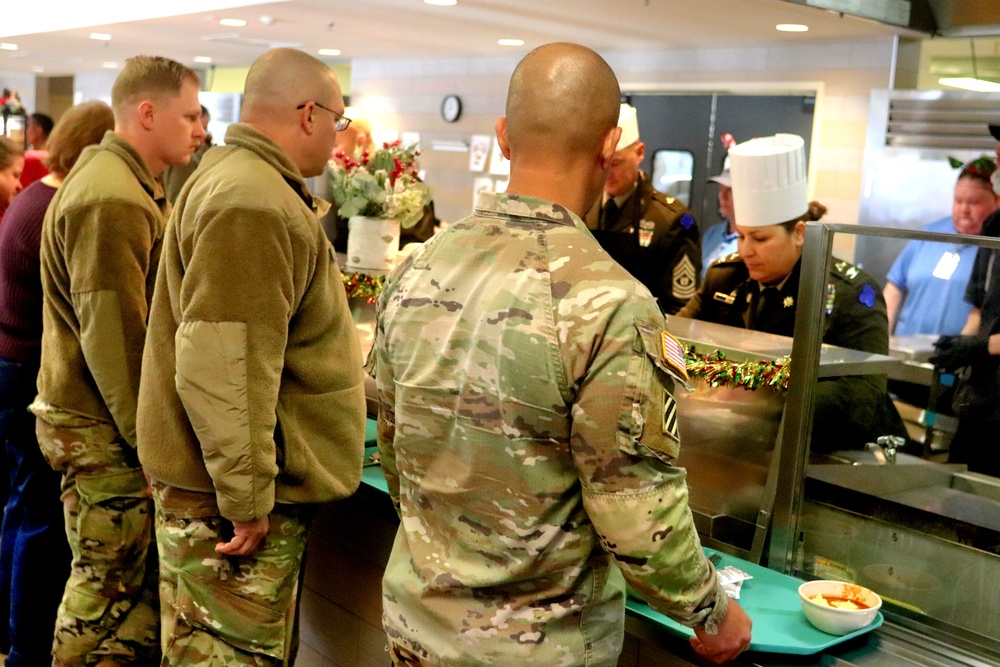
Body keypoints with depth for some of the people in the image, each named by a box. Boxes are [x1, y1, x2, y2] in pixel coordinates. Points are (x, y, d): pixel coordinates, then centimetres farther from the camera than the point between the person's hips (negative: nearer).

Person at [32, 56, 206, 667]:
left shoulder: (126, 184, 15)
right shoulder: (111, 199, -18)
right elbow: (113, 337, -22)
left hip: (104, 420, 10)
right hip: (104, 433, -10)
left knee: (114, 580, 16)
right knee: (111, 587, 1)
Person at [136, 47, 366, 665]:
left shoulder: (238, 176, 15)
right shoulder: (253, 203, -21)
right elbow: (221, 369, -27)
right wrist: (247, 499, -22)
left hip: (239, 484, 10)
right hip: (230, 498, -10)